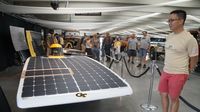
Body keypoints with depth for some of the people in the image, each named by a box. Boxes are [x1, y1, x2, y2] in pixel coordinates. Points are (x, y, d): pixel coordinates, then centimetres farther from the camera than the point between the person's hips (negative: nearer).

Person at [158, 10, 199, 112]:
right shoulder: (169, 36, 6)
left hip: (178, 74, -7)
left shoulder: (189, 39, -15)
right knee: (163, 94, 16)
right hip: (165, 72, 7)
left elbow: (194, 58, -6)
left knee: (173, 99, 8)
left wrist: (187, 72, 5)